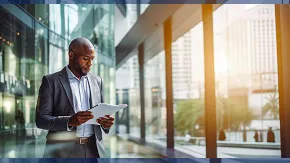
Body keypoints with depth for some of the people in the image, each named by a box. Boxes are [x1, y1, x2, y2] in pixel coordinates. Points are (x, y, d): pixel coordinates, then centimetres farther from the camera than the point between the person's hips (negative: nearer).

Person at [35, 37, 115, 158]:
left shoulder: (97, 81, 11)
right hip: (64, 152, -4)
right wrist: (69, 121, -23)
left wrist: (106, 123, -7)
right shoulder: (51, 81, -2)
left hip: (94, 150, 4)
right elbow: (41, 119, -7)